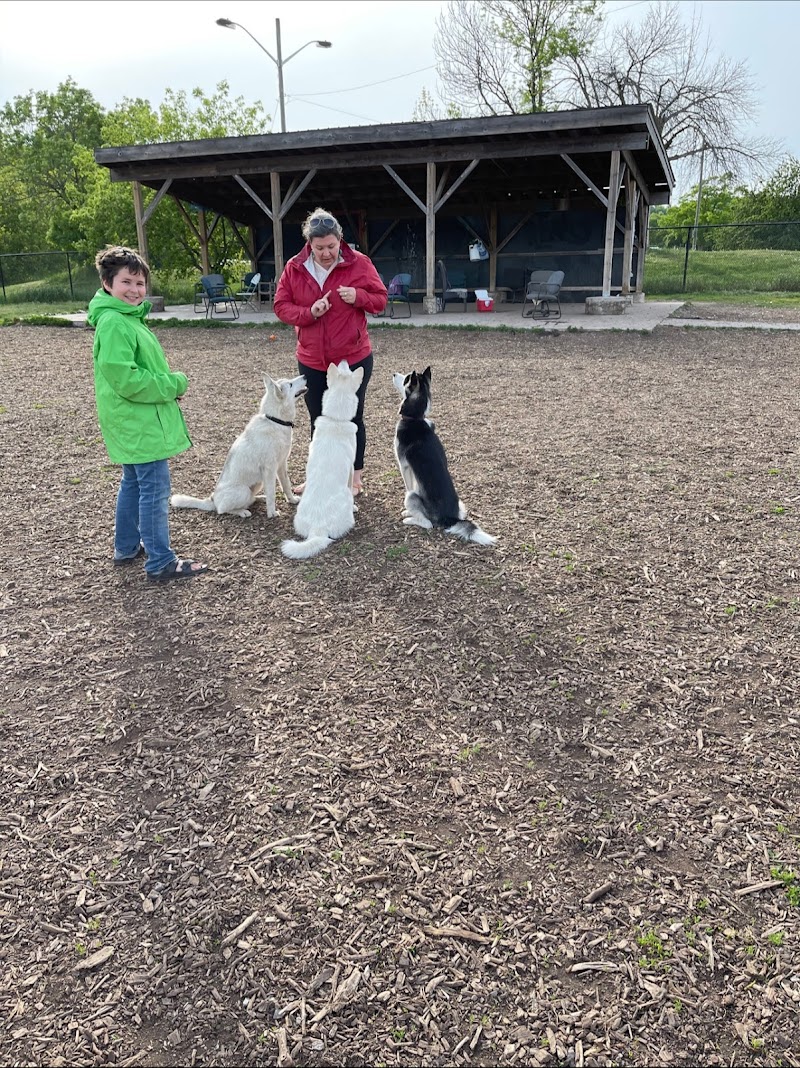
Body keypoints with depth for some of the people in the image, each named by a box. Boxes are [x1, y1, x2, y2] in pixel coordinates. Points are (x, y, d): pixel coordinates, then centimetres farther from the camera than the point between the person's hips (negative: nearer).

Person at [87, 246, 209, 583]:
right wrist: (174, 384, -16)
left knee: (134, 483, 19)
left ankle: (127, 547, 32)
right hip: (138, 422, -11)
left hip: (135, 422, 11)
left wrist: (168, 384, 6)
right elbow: (124, 378, -25)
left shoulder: (128, 317, 13)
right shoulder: (113, 324, -19)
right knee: (155, 489, -6)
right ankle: (161, 563, 0)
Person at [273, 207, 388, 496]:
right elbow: (280, 306, -2)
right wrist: (309, 312, -20)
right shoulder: (295, 267, -3)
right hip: (311, 361, 3)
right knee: (318, 420, 14)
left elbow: (380, 300, -2)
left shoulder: (359, 263, -9)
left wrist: (358, 296, -23)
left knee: (352, 419, 8)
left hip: (353, 358, -3)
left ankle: (356, 476, 23)